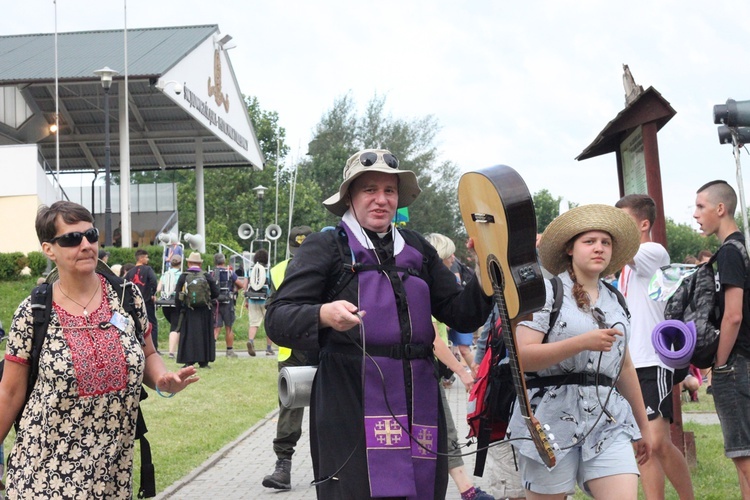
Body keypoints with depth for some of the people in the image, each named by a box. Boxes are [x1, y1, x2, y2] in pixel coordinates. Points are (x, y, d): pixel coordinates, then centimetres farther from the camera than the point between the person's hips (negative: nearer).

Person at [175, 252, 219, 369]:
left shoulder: (183, 277, -2)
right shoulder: (207, 276, -1)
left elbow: (178, 296, -2)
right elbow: (215, 293, 1)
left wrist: (179, 309, 11)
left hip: (188, 311, -1)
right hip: (204, 311, 1)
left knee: (188, 335, 5)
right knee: (204, 335, 8)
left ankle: (189, 361, 2)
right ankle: (204, 361, 8)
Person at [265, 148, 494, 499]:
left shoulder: (418, 249, 16)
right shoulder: (325, 247, 1)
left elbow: (461, 315, 14)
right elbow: (277, 318, -8)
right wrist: (323, 315, -27)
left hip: (417, 403, 4)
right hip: (351, 407, -4)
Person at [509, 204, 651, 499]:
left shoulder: (614, 301, 16)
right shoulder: (546, 291, -1)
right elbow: (523, 356, -12)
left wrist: (643, 425, 24)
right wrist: (583, 342, -20)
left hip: (608, 422, 5)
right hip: (552, 418, -4)